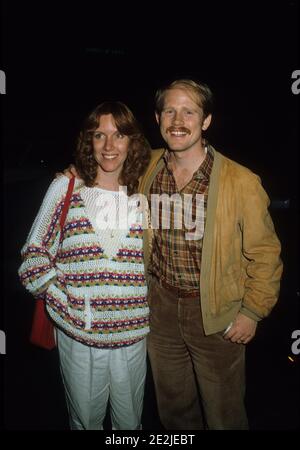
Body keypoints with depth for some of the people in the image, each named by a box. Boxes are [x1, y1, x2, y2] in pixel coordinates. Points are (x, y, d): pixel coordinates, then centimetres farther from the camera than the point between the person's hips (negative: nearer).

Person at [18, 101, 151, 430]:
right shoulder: (66, 188, -6)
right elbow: (34, 255, -2)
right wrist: (65, 303, -11)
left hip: (132, 332, 2)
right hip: (78, 333, -1)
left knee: (130, 420, 21)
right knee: (84, 419, 19)